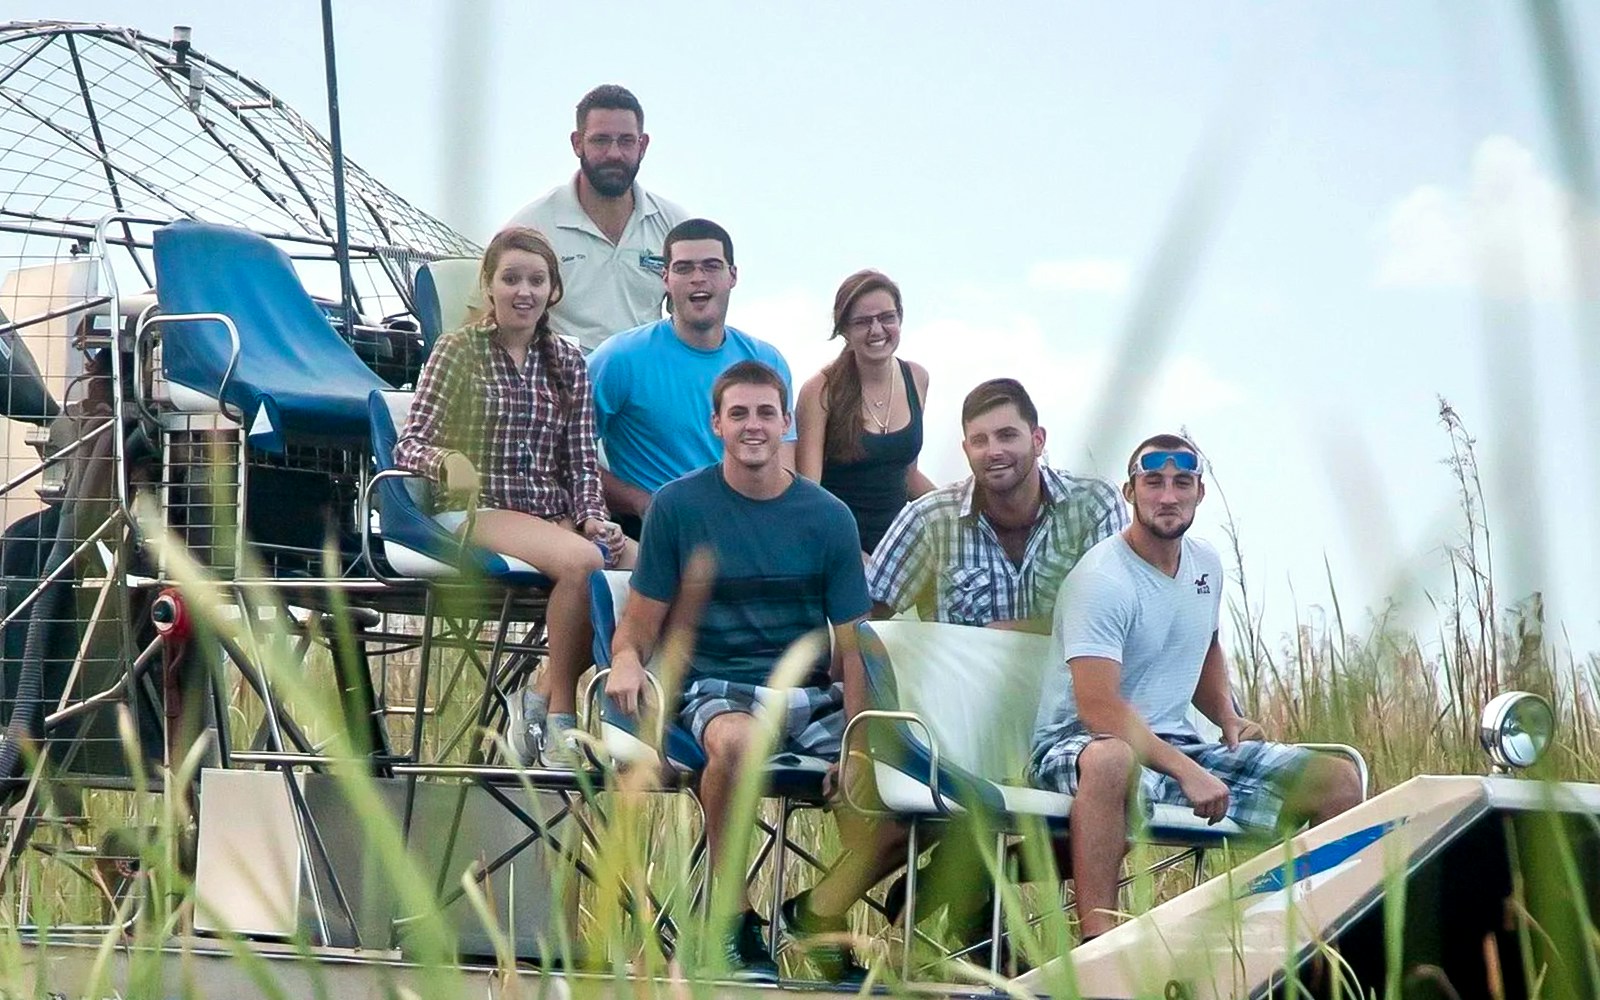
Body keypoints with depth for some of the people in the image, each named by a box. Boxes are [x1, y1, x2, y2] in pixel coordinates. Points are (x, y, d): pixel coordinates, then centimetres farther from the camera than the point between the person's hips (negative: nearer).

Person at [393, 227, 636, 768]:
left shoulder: (567, 363, 16)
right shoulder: (459, 350, 2)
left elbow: (582, 460, 13)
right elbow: (409, 445, -5)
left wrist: (593, 518, -6)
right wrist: (445, 463, -27)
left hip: (554, 515, 5)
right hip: (477, 512, -5)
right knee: (581, 560, -34)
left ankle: (541, 699, -14)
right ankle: (562, 714, -21)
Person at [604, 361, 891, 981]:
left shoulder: (827, 517, 6)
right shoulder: (679, 505, 2)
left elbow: (854, 648, 4)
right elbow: (640, 624, 5)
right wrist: (626, 661, -20)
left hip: (812, 694, 2)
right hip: (719, 689, -2)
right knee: (736, 742, -38)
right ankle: (731, 921, -20)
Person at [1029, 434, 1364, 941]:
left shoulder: (1206, 565, 10)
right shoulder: (1103, 579, -16)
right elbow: (1098, 706, -25)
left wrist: (1228, 717, 13)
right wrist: (1187, 771, -30)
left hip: (1176, 743, 8)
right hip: (1082, 744, -8)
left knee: (1338, 780, -5)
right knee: (1110, 760, -46)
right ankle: (1096, 942, -48)